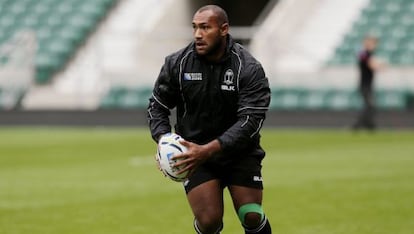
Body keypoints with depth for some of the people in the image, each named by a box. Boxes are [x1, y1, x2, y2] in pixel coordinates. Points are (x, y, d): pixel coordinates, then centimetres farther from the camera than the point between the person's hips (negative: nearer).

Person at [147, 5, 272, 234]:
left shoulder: (248, 69, -14)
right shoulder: (177, 64, -7)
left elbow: (251, 120, -21)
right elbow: (157, 105, 6)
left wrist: (208, 150, -31)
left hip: (240, 153, 0)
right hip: (195, 154, 1)